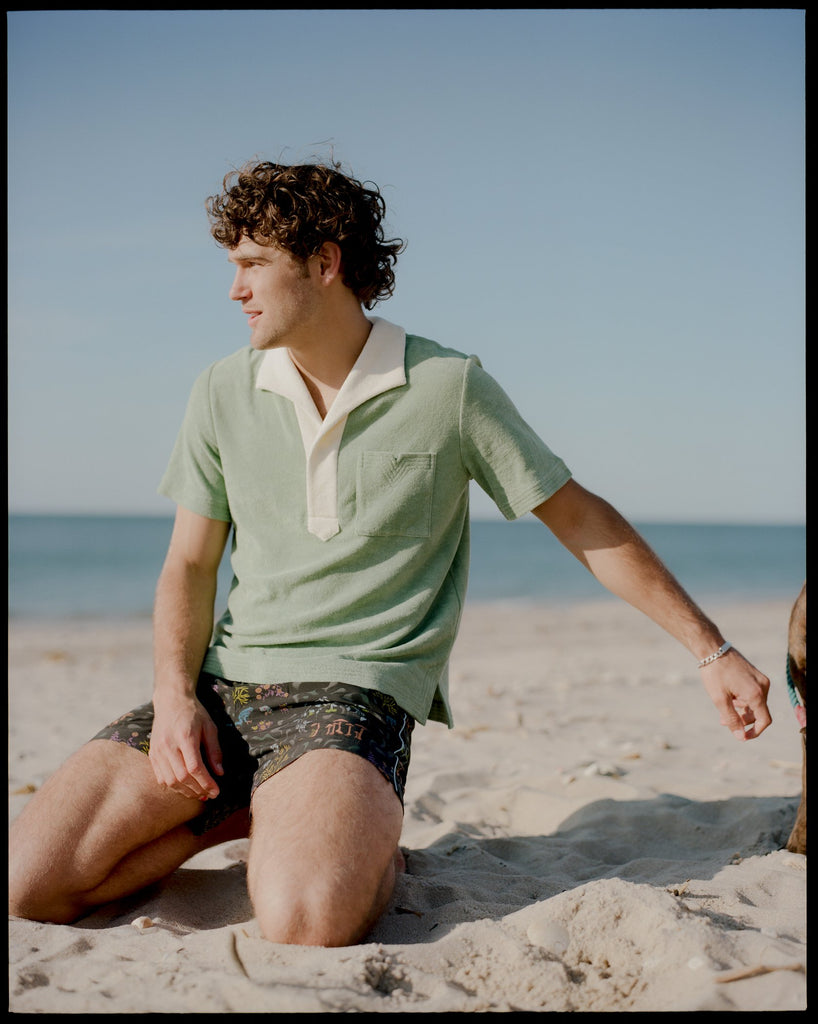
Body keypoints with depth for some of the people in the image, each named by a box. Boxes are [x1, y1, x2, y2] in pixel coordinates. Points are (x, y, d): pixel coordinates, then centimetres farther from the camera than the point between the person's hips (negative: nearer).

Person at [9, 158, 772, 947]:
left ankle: (365, 835, 1)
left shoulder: (448, 388, -3)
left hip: (353, 686, -4)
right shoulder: (224, 393, 8)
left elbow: (585, 524, 4)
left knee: (304, 920, -34)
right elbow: (190, 565, 13)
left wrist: (712, 652, 5)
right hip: (223, 684, 5)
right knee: (25, 884, -13)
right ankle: (254, 810, 7)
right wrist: (174, 695, -6)